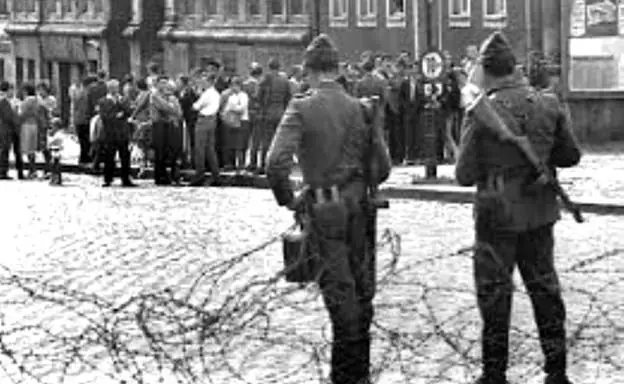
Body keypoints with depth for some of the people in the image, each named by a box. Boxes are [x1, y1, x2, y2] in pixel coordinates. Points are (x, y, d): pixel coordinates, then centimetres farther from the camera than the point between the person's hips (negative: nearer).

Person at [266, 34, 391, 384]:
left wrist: (287, 199, -7)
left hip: (323, 208, -4)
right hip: (358, 204, 4)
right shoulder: (360, 107, 1)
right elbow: (383, 165, 3)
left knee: (338, 286, 3)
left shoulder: (302, 107, -11)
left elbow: (277, 161, -21)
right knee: (362, 285, 14)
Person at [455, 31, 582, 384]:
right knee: (545, 287, 15)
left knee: (494, 292, 8)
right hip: (541, 210, 4)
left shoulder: (481, 112, -16)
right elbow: (571, 156, 5)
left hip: (498, 214, -4)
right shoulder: (548, 104, -4)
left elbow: (465, 176, -12)